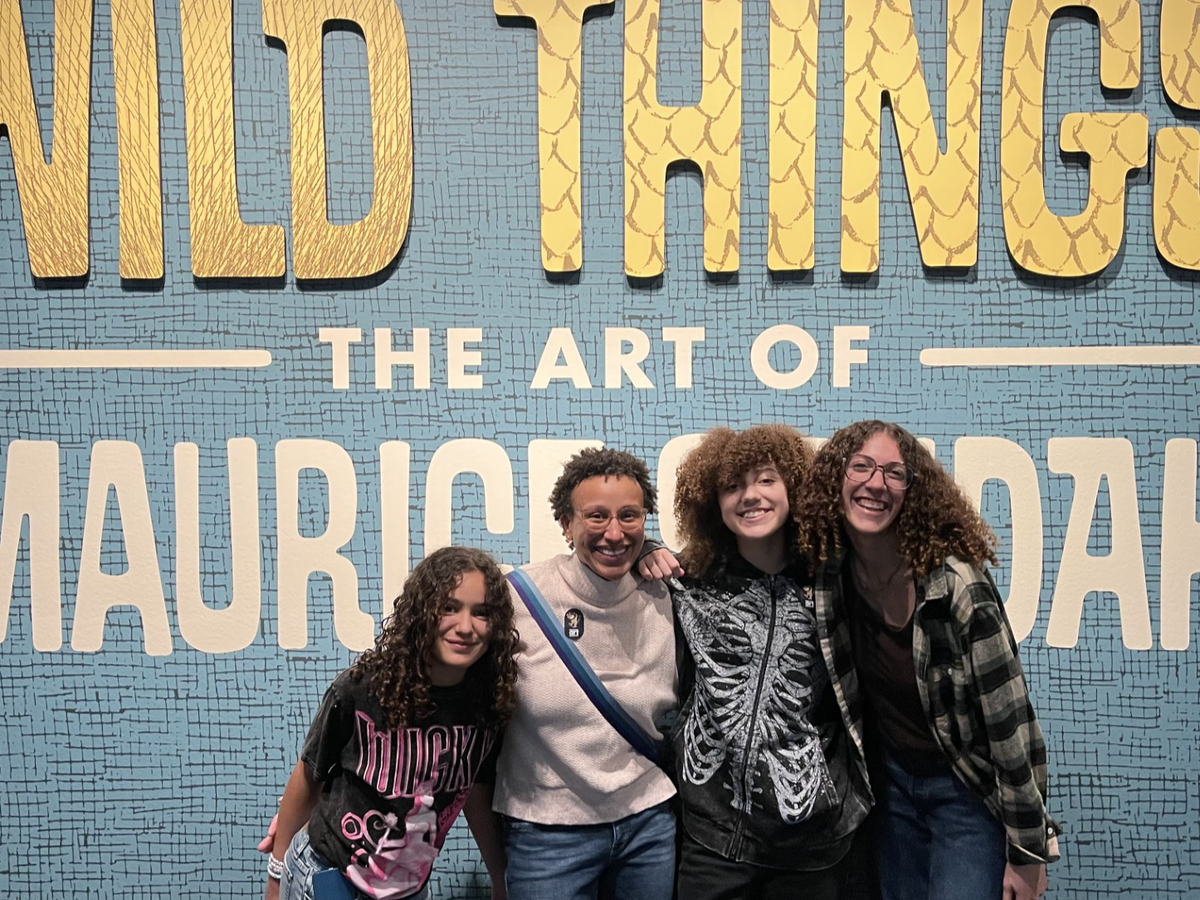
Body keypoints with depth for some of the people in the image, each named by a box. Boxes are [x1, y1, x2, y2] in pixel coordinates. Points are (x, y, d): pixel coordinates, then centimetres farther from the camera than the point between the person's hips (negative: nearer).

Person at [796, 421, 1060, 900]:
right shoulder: (830, 573, -11)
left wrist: (1028, 853, -13)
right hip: (891, 784, 5)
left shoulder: (957, 586, -25)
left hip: (967, 793, -5)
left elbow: (1011, 722, -19)